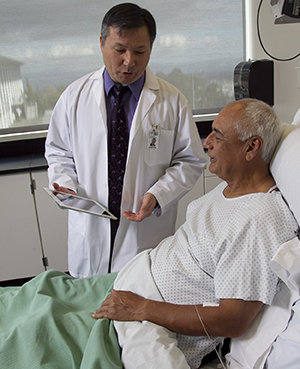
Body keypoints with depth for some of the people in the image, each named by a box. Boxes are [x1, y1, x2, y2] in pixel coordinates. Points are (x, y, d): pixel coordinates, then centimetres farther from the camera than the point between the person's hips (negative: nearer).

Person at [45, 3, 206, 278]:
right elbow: (58, 153, 10)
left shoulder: (173, 102, -5)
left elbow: (190, 160, -1)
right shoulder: (74, 96, 0)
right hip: (90, 227, 2)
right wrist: (65, 185, -10)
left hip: (147, 231, -1)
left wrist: (157, 195, -16)